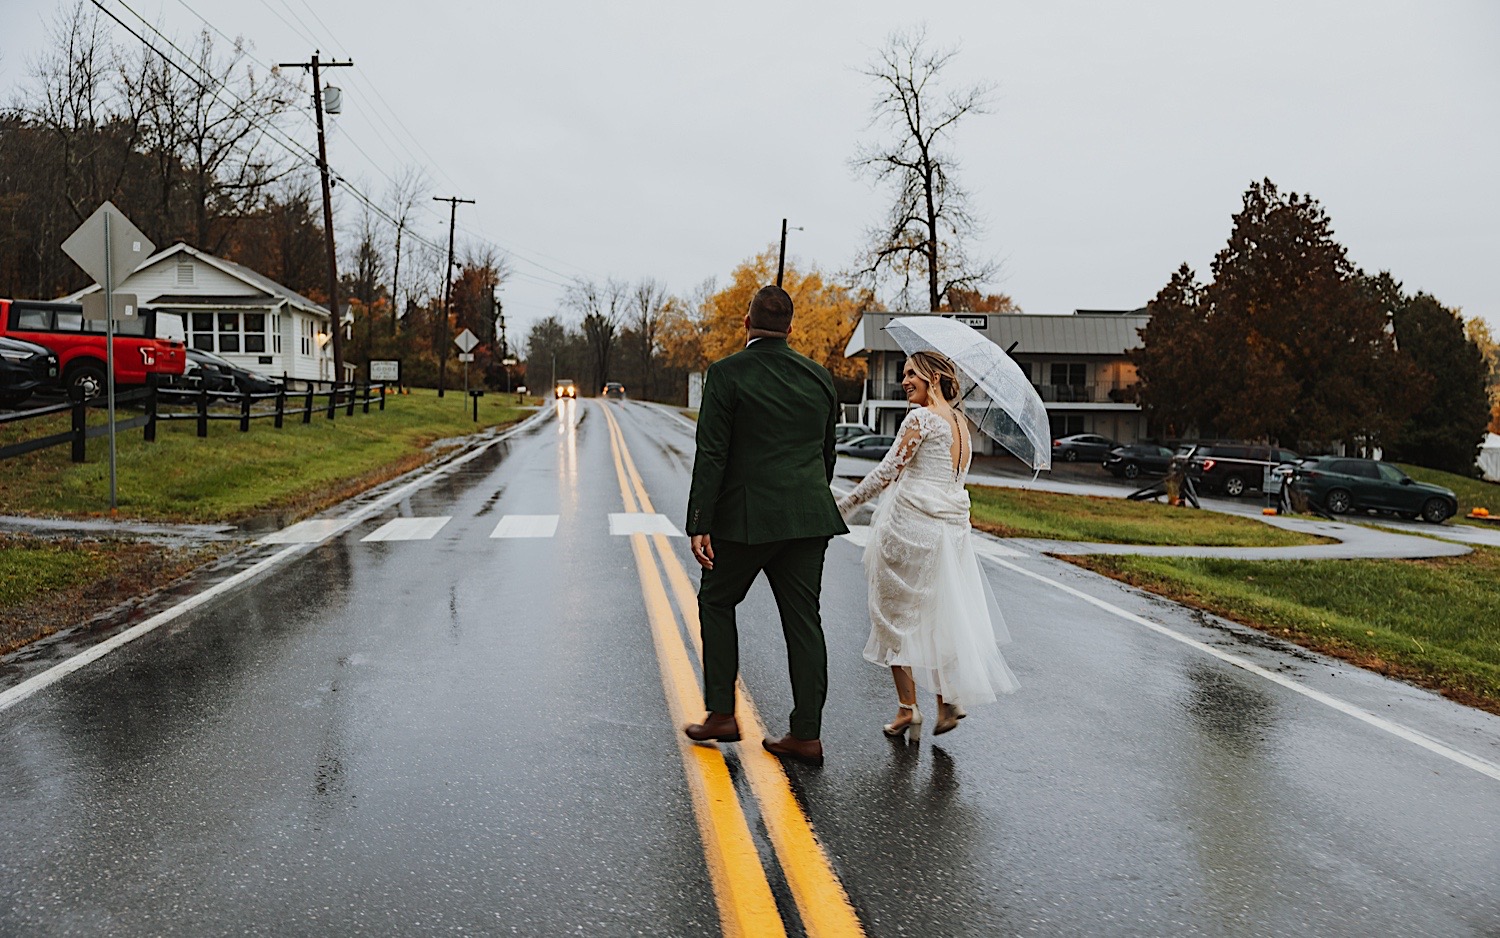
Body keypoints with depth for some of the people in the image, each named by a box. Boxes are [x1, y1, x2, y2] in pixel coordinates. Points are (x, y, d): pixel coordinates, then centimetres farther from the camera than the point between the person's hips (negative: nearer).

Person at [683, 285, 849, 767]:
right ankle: (807, 734, 10)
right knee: (803, 619, 7)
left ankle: (721, 714, 16)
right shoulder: (819, 377, 7)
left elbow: (711, 455, -11)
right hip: (809, 517, 4)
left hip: (747, 517, -4)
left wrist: (699, 525, -10)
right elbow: (826, 453, 14)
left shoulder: (726, 374, -7)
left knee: (716, 602, 15)